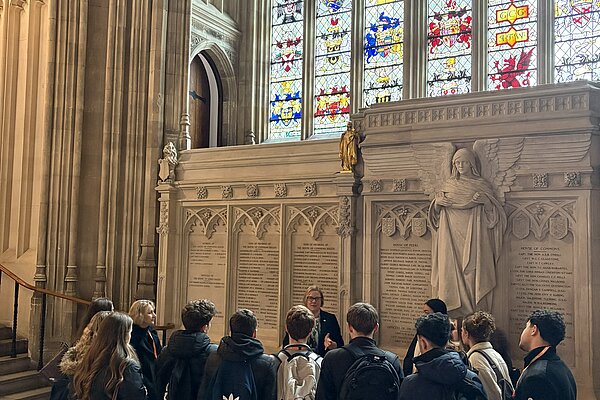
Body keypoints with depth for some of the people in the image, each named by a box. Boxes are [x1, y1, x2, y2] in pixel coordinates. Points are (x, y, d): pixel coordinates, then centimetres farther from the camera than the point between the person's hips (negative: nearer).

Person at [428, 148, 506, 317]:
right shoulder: (449, 184, 15)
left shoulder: (481, 185, 6)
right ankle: (454, 312, -1)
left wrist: (485, 200, -15)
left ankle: (476, 314, -7)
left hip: (473, 236, -3)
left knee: (473, 270, -10)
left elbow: (495, 212, 3)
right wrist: (437, 202, -3)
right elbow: (437, 213, 18)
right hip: (451, 236, 3)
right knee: (452, 270, -4)